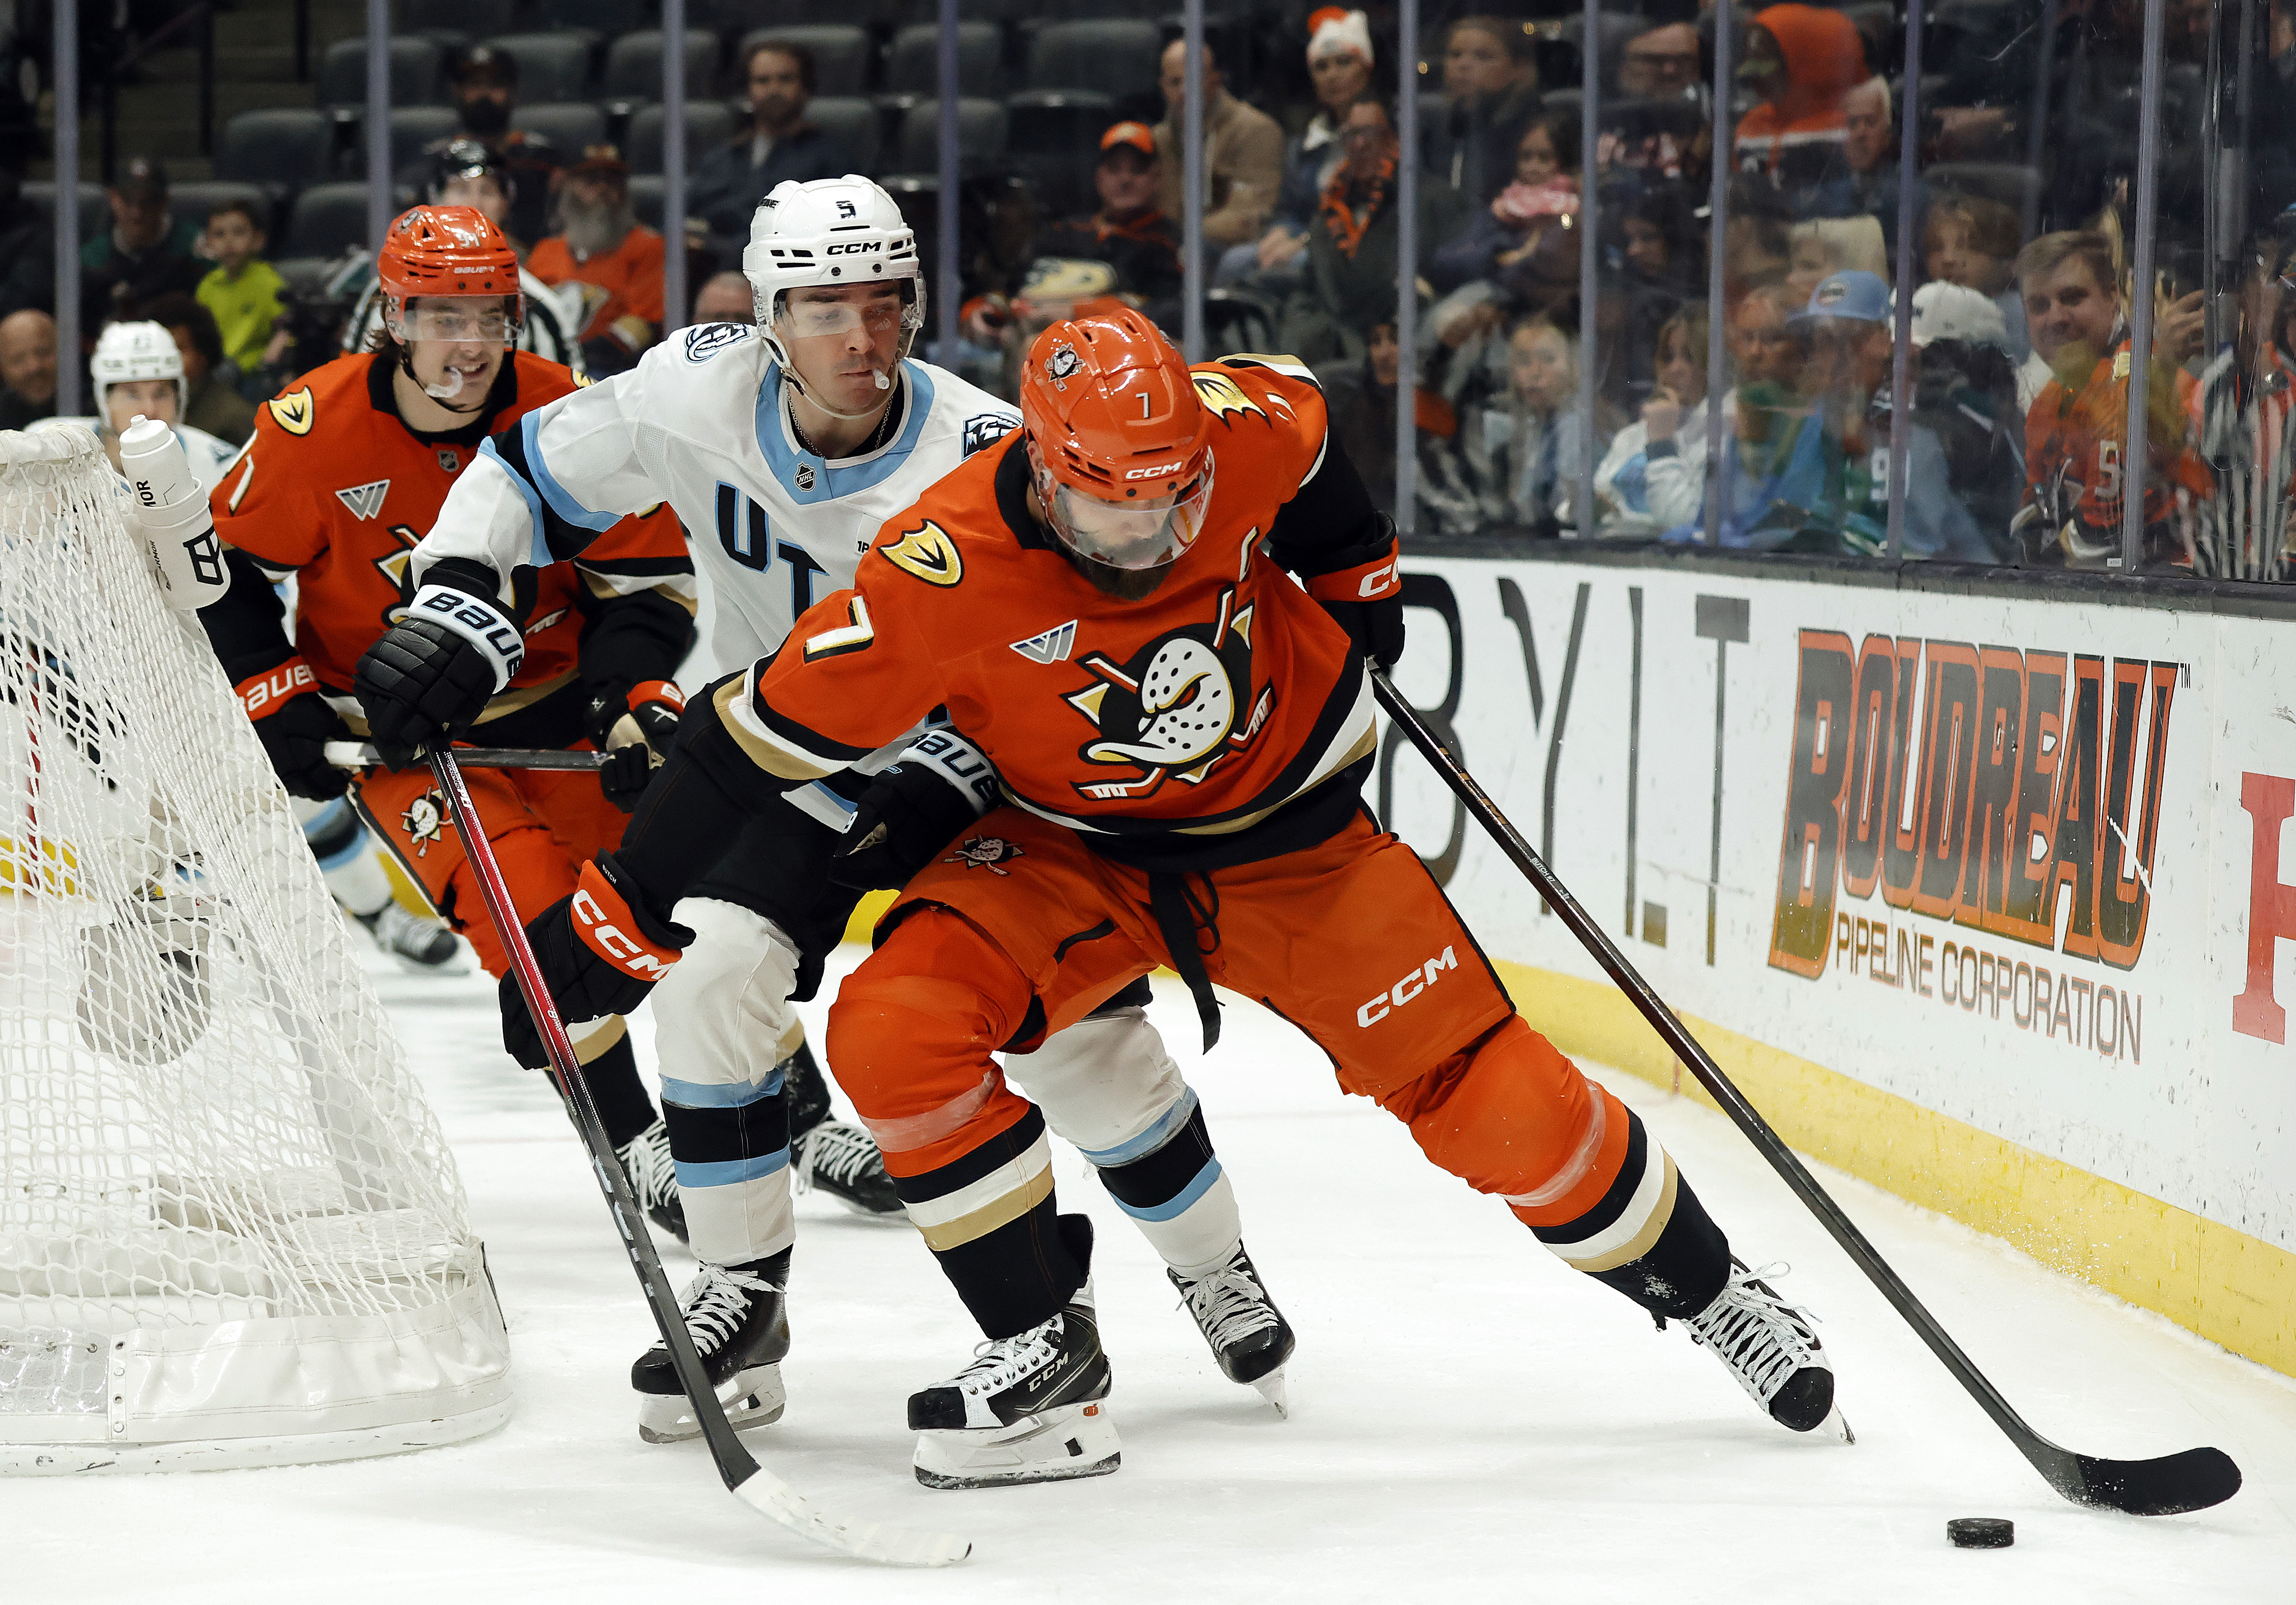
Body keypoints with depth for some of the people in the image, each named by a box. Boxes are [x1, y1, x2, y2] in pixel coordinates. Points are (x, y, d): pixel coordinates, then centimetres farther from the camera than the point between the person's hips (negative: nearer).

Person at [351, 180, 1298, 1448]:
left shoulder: (984, 456, -27)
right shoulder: (701, 394, -20)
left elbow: (1041, 671, -22)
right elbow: (533, 472, -6)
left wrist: (929, 792, -32)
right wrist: (453, 593, -19)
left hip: (952, 760, -2)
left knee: (1077, 1030, -5)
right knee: (713, 969, -19)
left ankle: (1214, 1267, 21)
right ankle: (743, 1296, -2)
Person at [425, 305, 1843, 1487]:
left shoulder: (1248, 430, -24)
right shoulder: (941, 577, -30)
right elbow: (762, 743, -24)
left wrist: (1358, 581, 13)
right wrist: (607, 925, -25)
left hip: (1291, 832, 0)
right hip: (1074, 851, 0)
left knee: (1485, 1090, -5)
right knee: (896, 1033, -23)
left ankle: (1702, 1284, 20)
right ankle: (1048, 1353, -8)